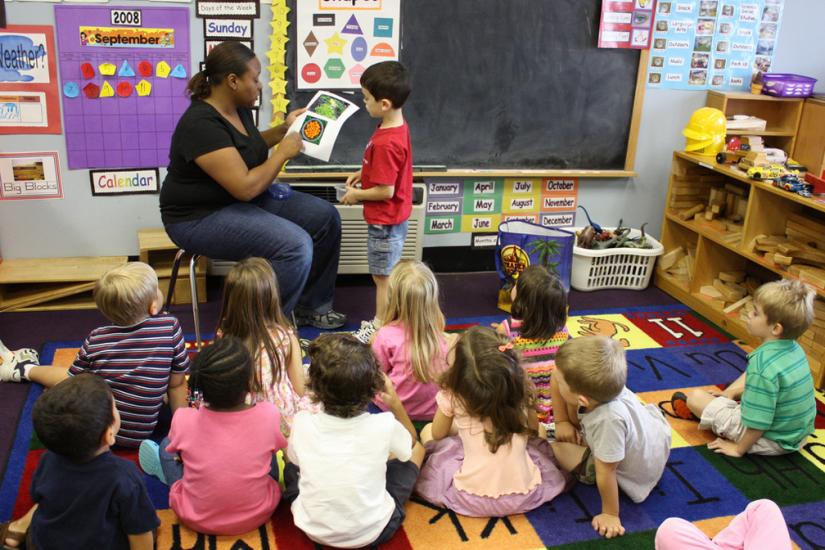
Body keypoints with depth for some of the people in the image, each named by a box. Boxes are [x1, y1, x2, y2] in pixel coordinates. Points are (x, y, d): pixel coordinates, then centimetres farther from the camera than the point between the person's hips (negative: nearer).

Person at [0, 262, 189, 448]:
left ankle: (25, 370, 53)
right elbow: (177, 384, -7)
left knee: (70, 375, 28)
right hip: (140, 435, -1)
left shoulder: (95, 340, -11)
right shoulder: (170, 327, -16)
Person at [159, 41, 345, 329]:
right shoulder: (202, 124, -27)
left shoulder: (239, 107, 2)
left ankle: (312, 306, 13)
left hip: (246, 197, 10)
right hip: (202, 217, -10)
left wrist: (282, 130, 10)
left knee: (325, 217, 1)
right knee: (295, 245, -27)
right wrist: (283, 152, -18)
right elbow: (246, 187, -30)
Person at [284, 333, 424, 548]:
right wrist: (396, 404, -3)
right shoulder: (385, 424, -21)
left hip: (314, 529, 2)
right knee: (416, 449, 15)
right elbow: (411, 441, 5)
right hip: (374, 531, -1)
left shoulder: (302, 423, -19)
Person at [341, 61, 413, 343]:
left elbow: (386, 191, -27)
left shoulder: (386, 143, -29)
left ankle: (380, 329, 20)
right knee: (387, 276, 21)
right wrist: (363, 174, 7)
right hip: (394, 217, 10)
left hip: (385, 222, -10)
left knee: (383, 278, 5)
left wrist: (356, 195, -12)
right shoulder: (398, 125, 1)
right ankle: (383, 323, 34)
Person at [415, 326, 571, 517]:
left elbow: (438, 434, 7)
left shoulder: (452, 396, -14)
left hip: (472, 500, -2)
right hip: (525, 496, 2)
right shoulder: (519, 389, -10)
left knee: (427, 431, 19)